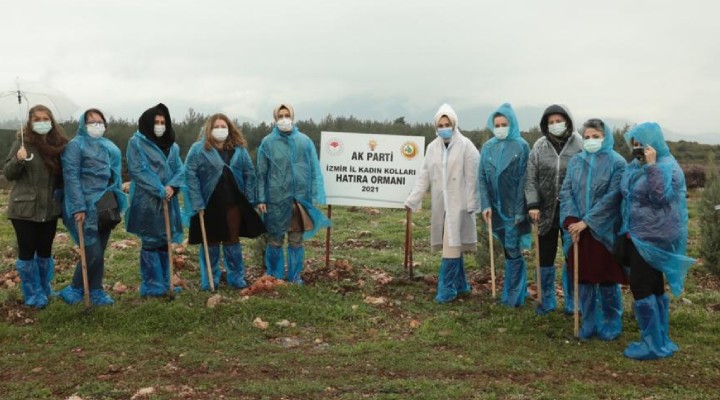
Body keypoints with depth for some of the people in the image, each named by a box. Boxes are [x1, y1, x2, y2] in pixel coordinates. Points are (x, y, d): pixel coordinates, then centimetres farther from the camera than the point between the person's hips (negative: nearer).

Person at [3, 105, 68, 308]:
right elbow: (8, 174, -5)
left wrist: (61, 195, 2)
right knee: (27, 251, 2)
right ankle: (33, 295, 15)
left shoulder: (58, 143, 4)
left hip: (49, 208, 3)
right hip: (24, 208, -3)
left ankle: (45, 290, 29)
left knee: (45, 251, 12)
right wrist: (18, 160, -23)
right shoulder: (22, 142, -6)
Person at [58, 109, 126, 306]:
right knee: (92, 253, -8)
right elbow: (71, 177, -13)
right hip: (86, 208, -6)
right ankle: (74, 289, 10)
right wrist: (78, 207, -20)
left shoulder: (109, 147, 15)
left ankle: (96, 292, 19)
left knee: (100, 252, 10)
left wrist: (118, 202, 16)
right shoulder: (75, 145, -6)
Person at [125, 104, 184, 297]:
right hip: (146, 201, -6)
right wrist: (160, 190, -18)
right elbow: (137, 171, -13)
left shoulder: (172, 146, 14)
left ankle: (165, 282, 20)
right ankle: (151, 285, 6)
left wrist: (172, 186, -14)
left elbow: (180, 169, 7)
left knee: (166, 242, 10)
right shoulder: (136, 143, -4)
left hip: (168, 201, 6)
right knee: (151, 243, -2)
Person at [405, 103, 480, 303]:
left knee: (452, 245, -8)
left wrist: (472, 204, -11)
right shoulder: (432, 147, 9)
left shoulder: (465, 145, -7)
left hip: (458, 203, -5)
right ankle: (460, 284, 24)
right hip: (440, 204, 5)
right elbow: (424, 177, 9)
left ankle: (447, 288, -4)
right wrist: (412, 200, 1)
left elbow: (472, 178, -8)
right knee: (452, 244, 12)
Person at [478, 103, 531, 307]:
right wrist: (485, 205, -5)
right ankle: (520, 289, 26)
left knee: (513, 252, -1)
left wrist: (520, 210, -14)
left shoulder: (521, 146, -6)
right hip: (496, 207, 4)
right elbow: (482, 178, 6)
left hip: (513, 208, -4)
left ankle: (512, 296, 9)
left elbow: (523, 180, -9)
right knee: (511, 251, 13)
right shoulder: (487, 147, 7)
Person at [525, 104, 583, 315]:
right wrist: (533, 205, -9)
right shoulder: (539, 146, 1)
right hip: (546, 210, 2)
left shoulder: (579, 144, -5)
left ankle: (571, 303, 24)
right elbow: (531, 178, 1)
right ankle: (547, 301, 26)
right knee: (545, 258, 10)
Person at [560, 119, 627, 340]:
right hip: (579, 230, 4)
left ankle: (611, 323, 23)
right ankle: (589, 322, 23)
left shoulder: (616, 162, -5)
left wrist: (587, 221, -17)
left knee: (607, 280, 5)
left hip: (604, 231, -4)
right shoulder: (575, 161, 8)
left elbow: (612, 197, -13)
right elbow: (566, 192, 2)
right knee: (584, 279, 9)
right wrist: (571, 219, -13)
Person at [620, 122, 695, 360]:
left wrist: (652, 166, -28)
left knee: (641, 287, -8)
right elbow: (627, 195, 20)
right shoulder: (637, 166, 11)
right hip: (637, 236, 9)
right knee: (653, 286, 14)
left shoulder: (667, 167, -14)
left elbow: (661, 196, -29)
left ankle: (653, 344, 1)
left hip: (652, 239, -9)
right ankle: (659, 339, 23)